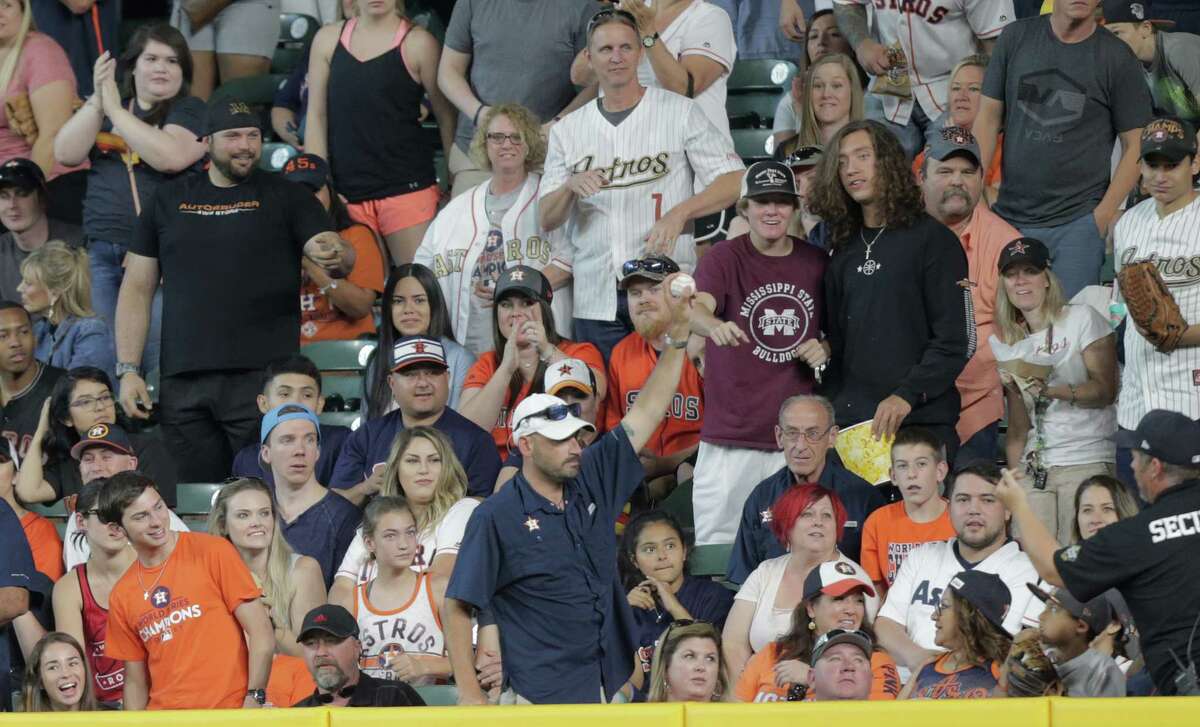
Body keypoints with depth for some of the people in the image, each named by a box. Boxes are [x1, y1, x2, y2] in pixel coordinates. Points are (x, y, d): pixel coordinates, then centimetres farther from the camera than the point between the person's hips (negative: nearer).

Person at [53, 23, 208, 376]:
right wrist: (97, 102, -8)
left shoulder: (191, 111, 1)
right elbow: (66, 154, 3)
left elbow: (170, 157, -18)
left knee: (160, 359, -11)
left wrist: (115, 109, -14)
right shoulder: (103, 108, 16)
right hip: (103, 251, 5)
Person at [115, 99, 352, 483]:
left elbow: (344, 258, -3)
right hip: (183, 385, 3)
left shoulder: (286, 196, 7)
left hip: (262, 379, -2)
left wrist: (335, 255, -29)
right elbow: (137, 289, 13)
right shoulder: (168, 199, 14)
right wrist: (128, 370, 3)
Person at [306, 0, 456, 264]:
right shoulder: (328, 39, 9)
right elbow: (316, 116, 8)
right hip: (345, 192, 3)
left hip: (406, 187, -3)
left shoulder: (417, 43, -1)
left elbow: (445, 115, 1)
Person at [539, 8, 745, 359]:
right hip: (595, 301, 3)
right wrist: (571, 187, -12)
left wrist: (679, 213, -17)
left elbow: (734, 181, -2)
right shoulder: (567, 130, 12)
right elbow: (546, 220, 9)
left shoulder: (680, 112, 3)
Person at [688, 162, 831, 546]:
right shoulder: (724, 259, -2)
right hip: (731, 435, -3)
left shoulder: (815, 263, 10)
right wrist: (714, 326, -45)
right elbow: (697, 307, -22)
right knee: (718, 549, -6)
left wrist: (825, 349, 1)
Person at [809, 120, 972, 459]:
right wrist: (830, 412, 8)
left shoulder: (931, 239, 0)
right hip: (849, 420, 5)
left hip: (920, 421, -5)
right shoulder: (844, 249, 17)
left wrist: (907, 395, -16)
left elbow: (956, 340, -6)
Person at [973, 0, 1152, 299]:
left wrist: (1104, 215, -9)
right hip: (1010, 216, 2)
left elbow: (1135, 145, 1)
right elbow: (988, 118, 8)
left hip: (1078, 222, -2)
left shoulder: (1116, 56, -1)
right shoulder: (1016, 38, 6)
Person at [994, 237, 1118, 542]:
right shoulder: (1013, 340, 17)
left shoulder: (1081, 318, 1)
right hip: (1034, 468, 5)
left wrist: (1051, 390, -21)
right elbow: (1017, 430, 16)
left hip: (1087, 461, -5)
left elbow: (1105, 390, -9)